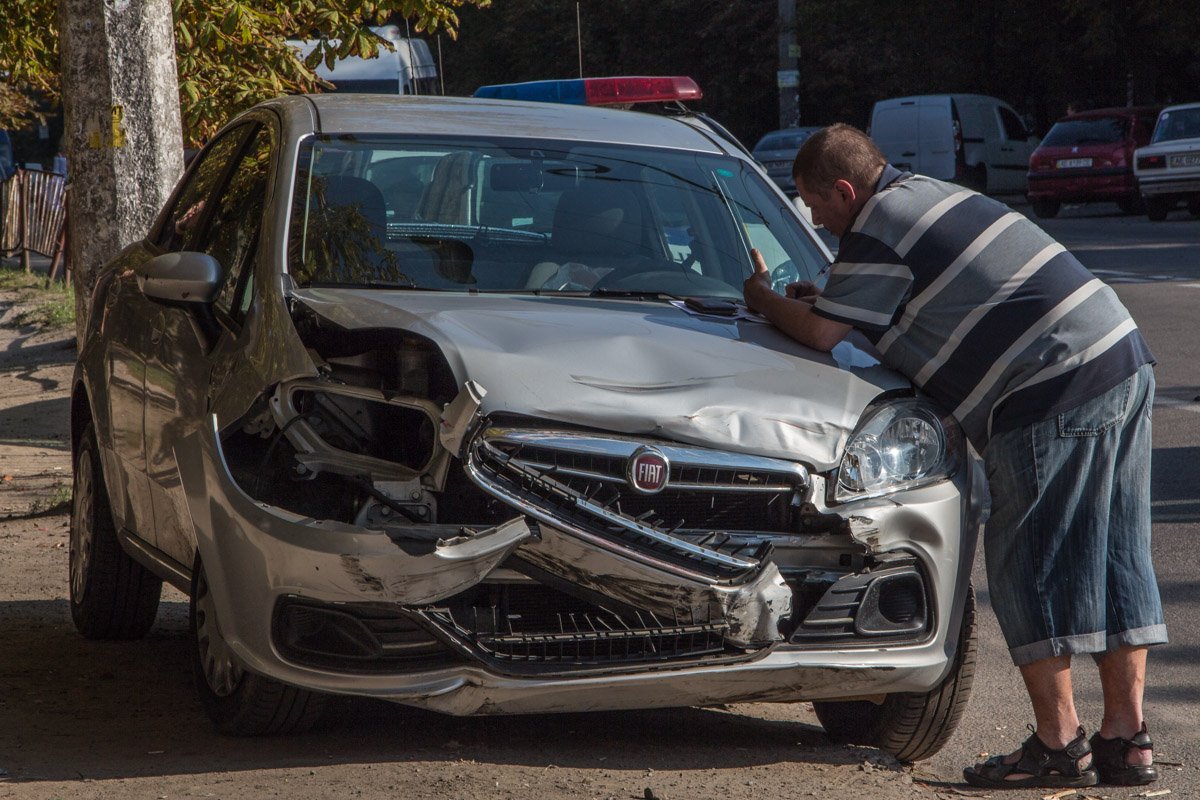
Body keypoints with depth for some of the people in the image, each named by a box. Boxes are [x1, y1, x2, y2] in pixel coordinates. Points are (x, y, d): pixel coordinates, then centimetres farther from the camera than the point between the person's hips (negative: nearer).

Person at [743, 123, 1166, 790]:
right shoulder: (924, 194, 22)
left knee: (1030, 565, -2)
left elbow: (822, 332, -7)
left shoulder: (877, 232, -8)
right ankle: (1126, 741, 13)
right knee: (1116, 559, 9)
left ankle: (1058, 744, 0)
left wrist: (760, 297, 12)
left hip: (1055, 393, -10)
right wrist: (822, 296, 23)